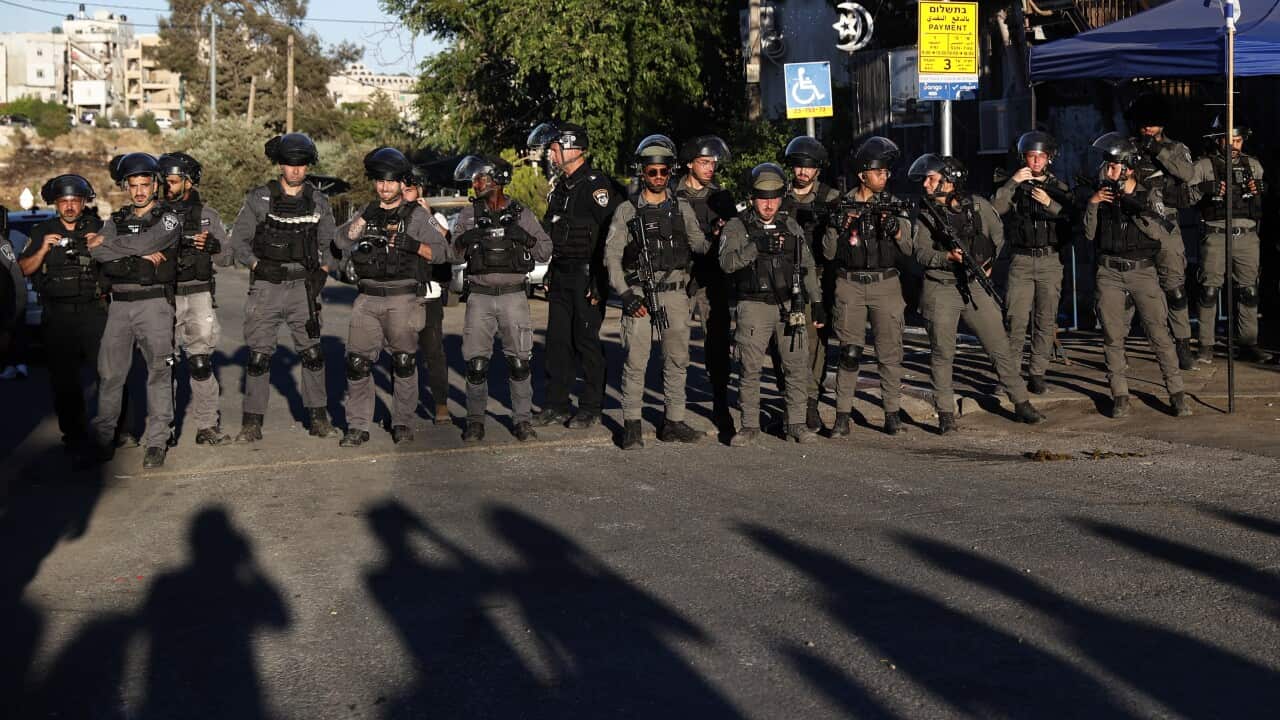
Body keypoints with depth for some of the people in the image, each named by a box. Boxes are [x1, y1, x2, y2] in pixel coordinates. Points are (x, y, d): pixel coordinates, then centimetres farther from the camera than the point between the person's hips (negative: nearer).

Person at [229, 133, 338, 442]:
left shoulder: (319, 202, 8)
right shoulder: (258, 198, 1)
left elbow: (329, 242, 17)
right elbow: (238, 240, 3)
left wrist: (322, 271, 6)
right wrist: (257, 265, -8)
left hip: (303, 287, 2)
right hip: (266, 287, -2)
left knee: (312, 353, 3)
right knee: (259, 355, -2)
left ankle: (318, 417, 13)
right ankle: (252, 422, 5)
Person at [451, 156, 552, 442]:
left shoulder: (522, 215, 5)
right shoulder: (467, 215, 7)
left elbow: (545, 252, 5)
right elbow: (452, 254, 1)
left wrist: (527, 238, -13)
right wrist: (463, 241, -20)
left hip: (514, 296, -1)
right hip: (479, 297, 1)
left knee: (520, 361, 0)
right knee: (476, 362, 0)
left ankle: (523, 419, 10)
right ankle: (475, 421, 11)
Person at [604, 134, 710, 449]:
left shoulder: (682, 208, 11)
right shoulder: (627, 210, 2)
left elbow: (699, 242, 10)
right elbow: (612, 256, -1)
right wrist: (626, 294, -9)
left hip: (675, 293, 3)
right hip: (639, 294, -3)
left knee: (677, 358, 6)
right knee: (636, 359, -4)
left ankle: (674, 423, 14)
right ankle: (632, 425, 3)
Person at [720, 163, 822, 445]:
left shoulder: (791, 227, 13)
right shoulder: (737, 226, 1)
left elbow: (807, 267, 18)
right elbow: (727, 261, -14)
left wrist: (816, 302, 15)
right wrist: (756, 247, -26)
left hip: (790, 306, 3)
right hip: (754, 307, -3)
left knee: (798, 366, 2)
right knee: (750, 369, -1)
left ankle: (796, 424, 13)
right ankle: (750, 425, 10)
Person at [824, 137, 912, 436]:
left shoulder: (894, 206, 7)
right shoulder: (843, 204, 4)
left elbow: (909, 250, 3)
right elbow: (828, 252, 3)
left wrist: (895, 229, -15)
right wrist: (841, 226, -12)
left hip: (886, 285, 1)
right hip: (850, 286, -1)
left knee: (890, 352, 1)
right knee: (849, 352, -3)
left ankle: (892, 412, 9)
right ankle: (842, 415, 2)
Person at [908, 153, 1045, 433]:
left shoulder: (978, 205, 2)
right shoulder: (926, 215, 0)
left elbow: (998, 235, 17)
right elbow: (921, 253, -8)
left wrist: (990, 264, 8)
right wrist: (949, 257, -23)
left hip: (977, 287, 1)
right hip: (941, 290, -1)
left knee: (1000, 347, 4)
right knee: (942, 353, 0)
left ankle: (1021, 404, 14)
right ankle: (946, 414, 8)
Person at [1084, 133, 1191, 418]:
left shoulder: (1147, 195, 1)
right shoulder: (1103, 194, 8)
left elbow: (1163, 233, -8)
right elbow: (1090, 234, 6)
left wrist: (1137, 211, -17)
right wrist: (1092, 204, -6)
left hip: (1143, 271, -2)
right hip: (1109, 273, 2)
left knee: (1158, 332, -7)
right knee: (1112, 335, 2)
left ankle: (1177, 392, 0)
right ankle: (1120, 395, 10)